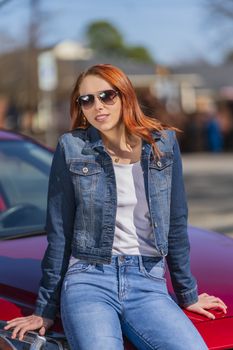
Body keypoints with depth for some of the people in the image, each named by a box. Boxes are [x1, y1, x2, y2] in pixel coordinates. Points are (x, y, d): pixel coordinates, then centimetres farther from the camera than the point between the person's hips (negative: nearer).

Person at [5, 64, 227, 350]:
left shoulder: (163, 144, 7)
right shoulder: (72, 148, 1)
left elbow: (176, 225, 14)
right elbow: (59, 233, 5)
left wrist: (188, 295, 19)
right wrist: (45, 310, 7)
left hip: (148, 285, 3)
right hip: (89, 281, -3)